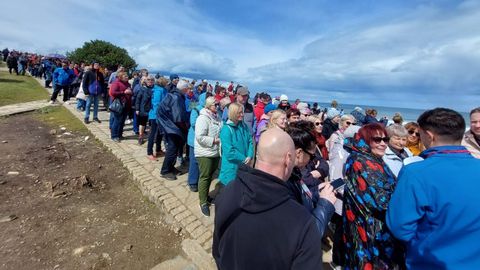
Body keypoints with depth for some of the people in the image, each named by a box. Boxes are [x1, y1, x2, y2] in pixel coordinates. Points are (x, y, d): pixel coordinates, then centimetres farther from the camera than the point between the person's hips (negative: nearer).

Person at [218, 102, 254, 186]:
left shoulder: (244, 126, 3)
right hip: (232, 167, -6)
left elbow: (250, 142, 5)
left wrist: (249, 156, -11)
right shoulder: (226, 129, -17)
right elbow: (229, 152, -20)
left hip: (244, 165, 6)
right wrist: (244, 159, -13)